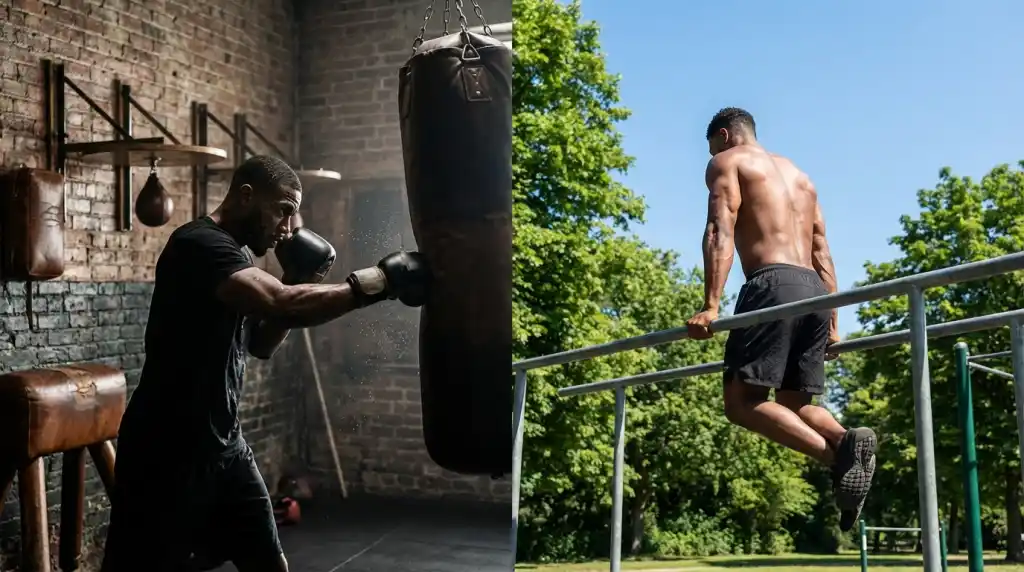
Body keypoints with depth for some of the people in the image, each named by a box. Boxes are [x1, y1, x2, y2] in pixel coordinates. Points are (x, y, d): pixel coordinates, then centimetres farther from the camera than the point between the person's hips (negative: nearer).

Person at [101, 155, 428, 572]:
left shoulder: (236, 253, 11)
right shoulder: (199, 245, -19)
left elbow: (260, 345, 15)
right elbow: (282, 303, -36)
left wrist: (298, 284, 1)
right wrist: (379, 281, -32)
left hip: (224, 443, 9)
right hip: (167, 451, -9)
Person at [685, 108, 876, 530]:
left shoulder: (726, 161, 10)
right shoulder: (798, 174, 31)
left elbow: (720, 233, -8)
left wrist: (710, 305, -18)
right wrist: (832, 323, 24)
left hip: (773, 285, -7)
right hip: (814, 291, 8)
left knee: (742, 403, -7)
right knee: (795, 403, 13)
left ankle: (836, 454, -26)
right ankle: (846, 441, -16)